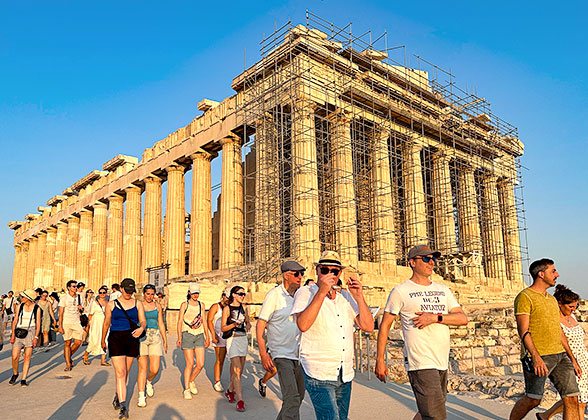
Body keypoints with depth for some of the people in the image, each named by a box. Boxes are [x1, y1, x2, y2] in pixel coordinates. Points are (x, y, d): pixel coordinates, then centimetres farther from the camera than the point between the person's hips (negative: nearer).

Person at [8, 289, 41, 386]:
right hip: (19, 332, 2)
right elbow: (15, 321, 5)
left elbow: (38, 324, -1)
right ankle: (15, 374, 24)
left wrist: (36, 337, -8)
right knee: (15, 357, -4)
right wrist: (13, 334, -3)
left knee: (27, 357, -1)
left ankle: (23, 379, 8)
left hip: (30, 332, -1)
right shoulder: (20, 306, 3)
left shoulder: (36, 308, -2)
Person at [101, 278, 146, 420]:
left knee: (125, 373, 13)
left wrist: (141, 328, -22)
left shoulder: (137, 303, 5)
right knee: (120, 373, -11)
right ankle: (123, 406, -10)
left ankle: (118, 396, 37)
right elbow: (106, 323, 13)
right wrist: (103, 341, 20)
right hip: (116, 339, -2)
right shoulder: (111, 304, 3)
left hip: (132, 339, 2)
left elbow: (143, 321, 1)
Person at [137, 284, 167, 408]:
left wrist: (165, 340, 15)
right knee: (143, 367, -5)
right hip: (141, 337, -2)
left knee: (155, 369, -1)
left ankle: (148, 381, 32)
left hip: (155, 337, 3)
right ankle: (141, 396, 6)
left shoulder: (157, 306, 10)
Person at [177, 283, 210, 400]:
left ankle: (191, 381, 25)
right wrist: (179, 337, -6)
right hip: (187, 335, -3)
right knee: (190, 363, -5)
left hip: (199, 335, 4)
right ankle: (186, 389, 10)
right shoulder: (184, 305, 2)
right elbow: (180, 321, 0)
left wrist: (207, 336, 11)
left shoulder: (201, 305, 12)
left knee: (200, 364, -2)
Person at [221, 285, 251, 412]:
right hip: (233, 339, -6)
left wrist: (248, 325, -2)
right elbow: (223, 328, -5)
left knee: (240, 370, 12)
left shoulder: (243, 307, 10)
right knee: (237, 370, -13)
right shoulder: (227, 309, -6)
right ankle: (240, 400, -13)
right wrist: (234, 325, -21)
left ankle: (230, 391, 34)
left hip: (243, 338, 6)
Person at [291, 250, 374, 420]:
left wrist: (359, 297, -8)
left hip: (345, 374, 6)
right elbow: (303, 325, -22)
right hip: (318, 373, -6)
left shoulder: (346, 296, 11)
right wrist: (322, 291, -24)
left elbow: (368, 327, 4)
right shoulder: (305, 293, -4)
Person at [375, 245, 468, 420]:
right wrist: (379, 359, -2)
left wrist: (435, 317, -12)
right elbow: (384, 326, 0)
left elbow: (462, 318, 5)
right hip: (420, 364, -6)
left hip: (442, 362, 6)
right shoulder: (400, 291, -2)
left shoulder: (443, 289, 15)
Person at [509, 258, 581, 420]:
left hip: (559, 354, 8)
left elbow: (559, 332, 22)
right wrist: (536, 356, -25)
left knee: (572, 398, 0)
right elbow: (523, 330, -15)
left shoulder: (552, 299, 19)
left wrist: (572, 359, 19)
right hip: (537, 356, -8)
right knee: (533, 399, -3)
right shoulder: (525, 297, -7)